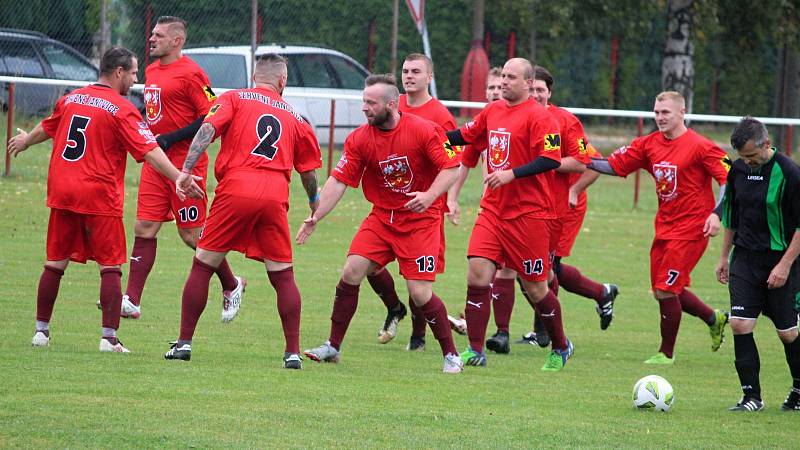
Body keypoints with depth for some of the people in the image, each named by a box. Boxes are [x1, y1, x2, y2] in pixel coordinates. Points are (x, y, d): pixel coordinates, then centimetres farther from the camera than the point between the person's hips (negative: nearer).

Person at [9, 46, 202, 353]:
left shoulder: (71, 99, 12)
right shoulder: (121, 109, -8)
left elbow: (47, 127, 32)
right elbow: (150, 151, -17)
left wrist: (25, 141, 53)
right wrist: (179, 178, -20)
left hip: (61, 193, 6)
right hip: (99, 197, -6)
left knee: (55, 264, 13)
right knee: (110, 267, 0)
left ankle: (41, 331, 17)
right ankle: (109, 337, -6)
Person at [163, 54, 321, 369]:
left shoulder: (234, 99, 12)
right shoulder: (294, 116, 20)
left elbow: (207, 129, -5)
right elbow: (309, 170, 23)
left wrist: (186, 171, -12)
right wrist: (314, 202, 41)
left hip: (235, 190, -2)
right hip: (275, 196, 2)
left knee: (203, 265, 8)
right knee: (283, 275, 9)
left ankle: (184, 343, 6)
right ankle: (293, 352, 4)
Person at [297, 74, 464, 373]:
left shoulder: (424, 130, -15)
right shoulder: (359, 139, -4)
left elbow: (451, 168, -12)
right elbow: (339, 180, -4)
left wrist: (429, 196, -28)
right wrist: (315, 218, -10)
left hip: (420, 220, -4)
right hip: (382, 217, 4)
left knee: (420, 294, -10)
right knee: (351, 273, -8)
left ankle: (451, 354, 7)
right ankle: (333, 347, 5)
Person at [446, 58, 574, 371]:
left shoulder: (538, 117, -12)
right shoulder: (492, 111, 10)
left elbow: (551, 160, -19)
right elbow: (466, 135, 25)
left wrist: (511, 173, -24)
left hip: (529, 214, -6)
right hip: (493, 210, 6)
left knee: (535, 287, 2)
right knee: (478, 272, -8)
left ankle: (561, 348, 24)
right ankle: (475, 351, -3)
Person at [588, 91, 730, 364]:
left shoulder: (700, 147, -13)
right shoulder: (649, 144, 6)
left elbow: (729, 178, -14)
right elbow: (616, 165, 6)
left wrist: (716, 214, -25)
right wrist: (588, 162, -11)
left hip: (690, 228, -7)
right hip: (664, 227, 7)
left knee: (666, 290, -9)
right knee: (663, 290, 11)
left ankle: (666, 353, 7)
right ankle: (714, 319, 34)